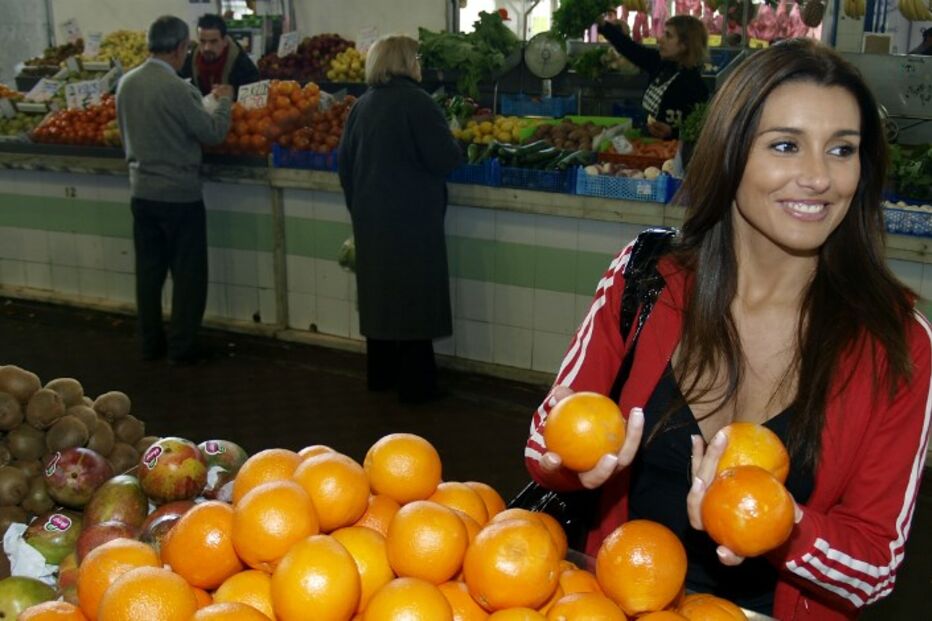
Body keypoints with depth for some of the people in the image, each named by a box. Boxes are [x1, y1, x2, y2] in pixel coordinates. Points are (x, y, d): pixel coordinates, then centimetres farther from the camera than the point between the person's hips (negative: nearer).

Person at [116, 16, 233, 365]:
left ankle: (150, 344, 22)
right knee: (188, 274, 5)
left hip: (141, 192, 7)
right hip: (180, 195, -7)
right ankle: (181, 347, 9)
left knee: (148, 271, 14)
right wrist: (224, 101, 5)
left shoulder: (126, 83, 3)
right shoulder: (176, 88, -19)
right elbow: (213, 133, -11)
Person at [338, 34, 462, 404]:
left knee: (380, 292, 16)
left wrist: (357, 204, 23)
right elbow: (446, 159, -16)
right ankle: (415, 385, 5)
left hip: (370, 216, 7)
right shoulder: (415, 101, -13)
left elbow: (346, 162, 13)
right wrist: (452, 147, 6)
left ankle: (381, 374, 26)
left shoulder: (363, 105, 8)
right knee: (413, 296, 0)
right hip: (411, 217, -7)